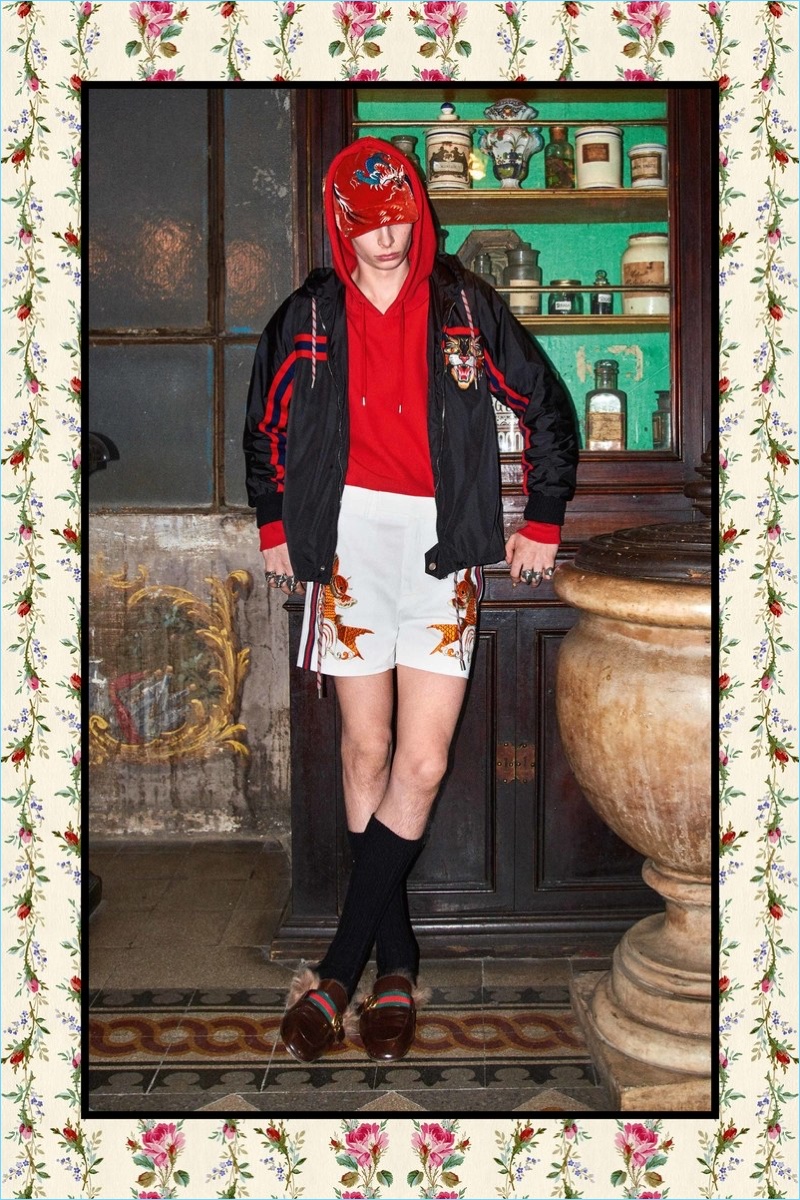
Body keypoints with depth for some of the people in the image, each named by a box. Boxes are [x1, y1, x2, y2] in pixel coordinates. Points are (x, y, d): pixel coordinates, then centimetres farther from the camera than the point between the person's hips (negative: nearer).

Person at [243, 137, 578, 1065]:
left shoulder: (466, 308, 6)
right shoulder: (308, 316, 8)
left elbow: (548, 412, 14)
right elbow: (264, 425, 22)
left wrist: (541, 526, 12)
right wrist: (274, 525, 18)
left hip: (442, 546, 0)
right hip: (347, 540, 1)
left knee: (422, 763, -8)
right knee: (366, 753, 2)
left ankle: (338, 974, 6)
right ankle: (396, 969, 17)